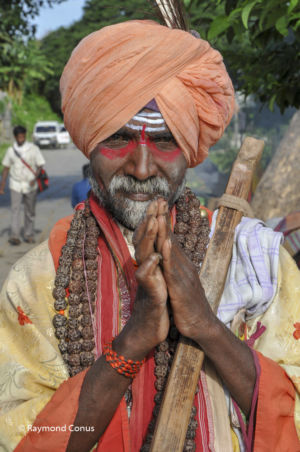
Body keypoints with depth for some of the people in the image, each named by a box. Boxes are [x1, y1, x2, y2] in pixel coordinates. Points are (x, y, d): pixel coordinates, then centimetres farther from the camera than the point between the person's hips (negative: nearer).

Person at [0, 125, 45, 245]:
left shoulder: (33, 149, -3)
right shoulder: (11, 150, 3)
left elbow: (40, 165, -3)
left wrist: (35, 178, -20)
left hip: (30, 185, 0)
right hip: (15, 185, 0)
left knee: (30, 211, 8)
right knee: (15, 210, -10)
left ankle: (29, 235, 20)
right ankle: (14, 236, -14)